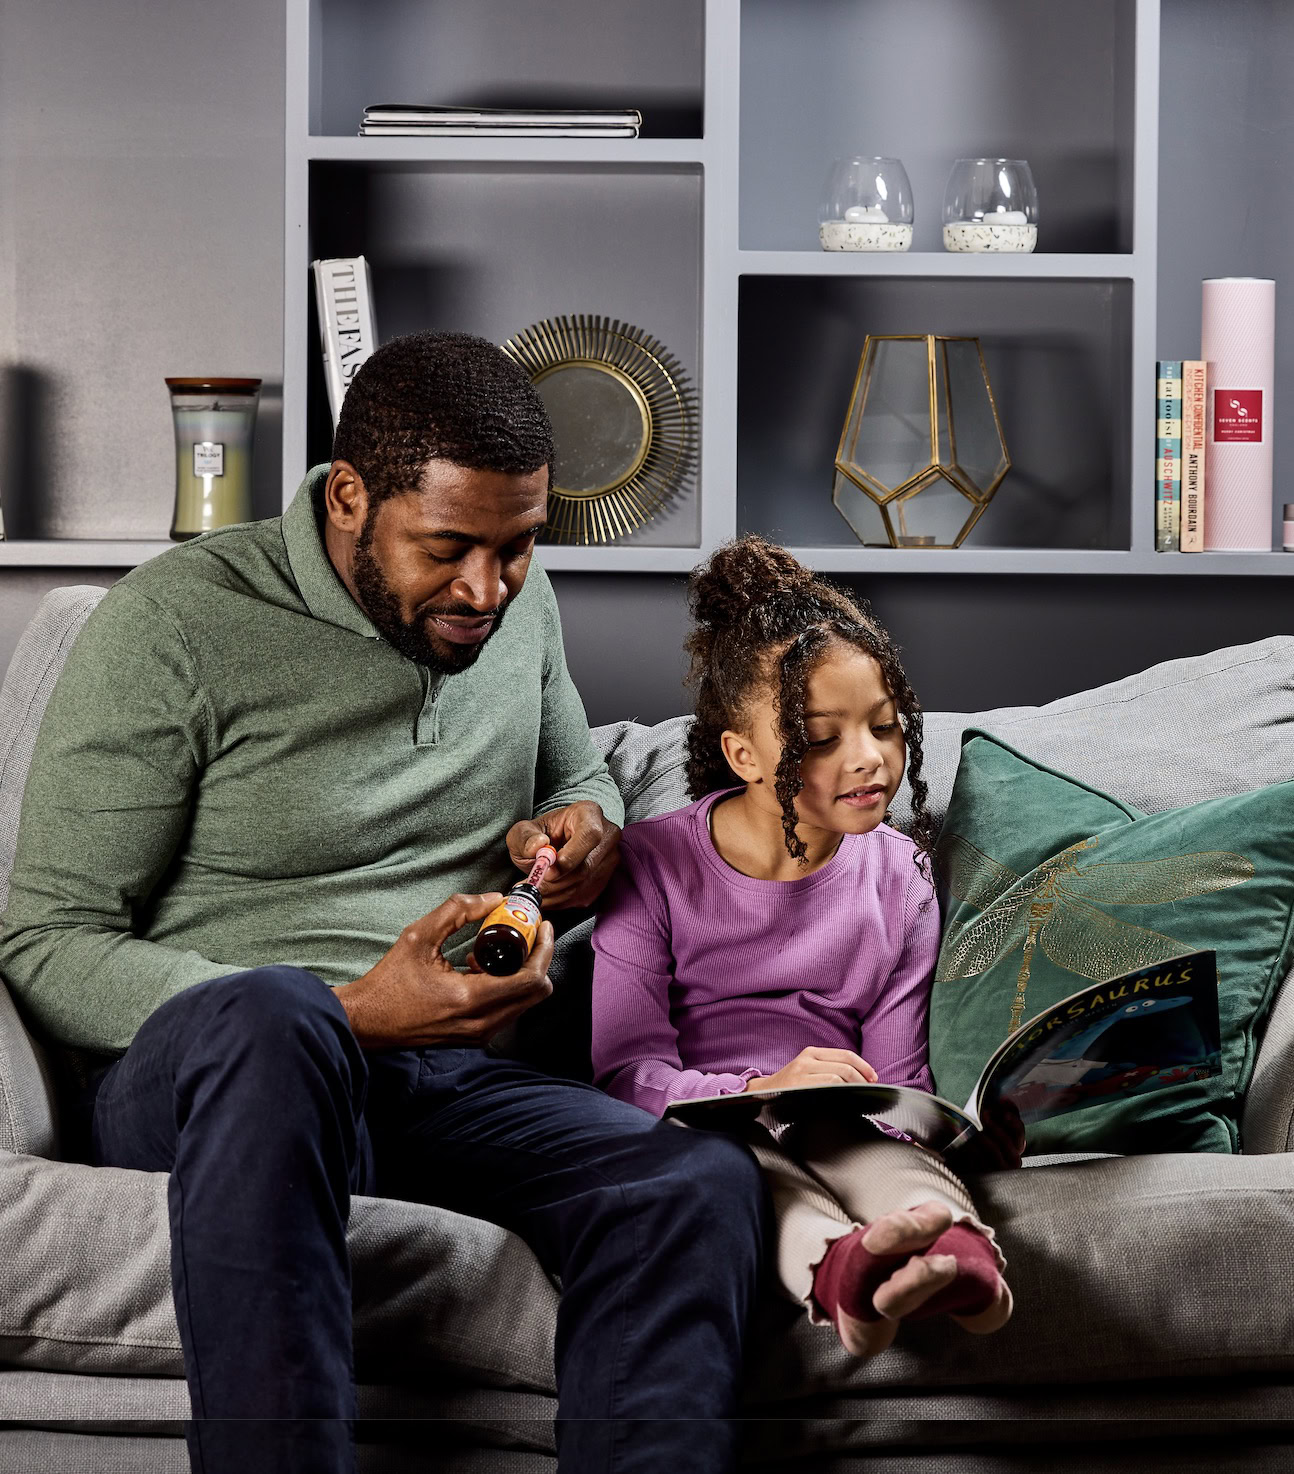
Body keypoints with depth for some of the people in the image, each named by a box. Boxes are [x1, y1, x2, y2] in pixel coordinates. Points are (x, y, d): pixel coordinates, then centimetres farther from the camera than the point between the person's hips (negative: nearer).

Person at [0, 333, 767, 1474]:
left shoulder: (517, 604, 12)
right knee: (267, 1018, -43)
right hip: (194, 1076, -5)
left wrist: (578, 825, 5)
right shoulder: (176, 623, -7)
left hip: (445, 1079, 5)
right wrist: (348, 1019, -21)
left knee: (704, 1184, -27)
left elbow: (577, 772, 34)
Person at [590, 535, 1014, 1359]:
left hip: (842, 1130, 2)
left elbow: (898, 1078, 11)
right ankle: (837, 1267, -70)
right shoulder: (655, 865, 0)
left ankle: (959, 1259, -67)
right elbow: (628, 1068, -9)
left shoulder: (898, 875, 11)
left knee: (888, 1156, -33)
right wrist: (759, 1091, -29)